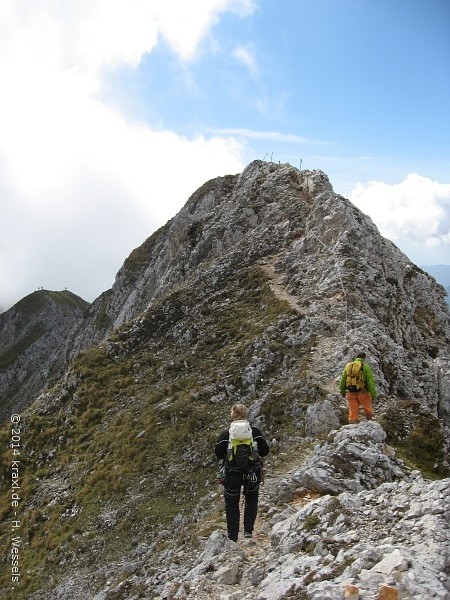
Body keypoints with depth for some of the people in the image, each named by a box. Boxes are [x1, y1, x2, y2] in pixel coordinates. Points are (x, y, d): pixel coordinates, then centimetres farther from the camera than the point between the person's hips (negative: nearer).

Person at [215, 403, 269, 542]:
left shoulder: (226, 434, -9)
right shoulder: (255, 432, -8)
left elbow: (218, 455, -2)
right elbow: (264, 452, -2)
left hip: (232, 473, -1)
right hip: (252, 472, 1)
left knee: (232, 504, 17)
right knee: (251, 499, 26)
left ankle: (233, 537, 20)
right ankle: (248, 530, 16)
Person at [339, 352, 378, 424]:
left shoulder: (348, 365, 7)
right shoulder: (365, 366, -6)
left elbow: (342, 380, 12)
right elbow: (370, 381, -11)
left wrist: (342, 391, 23)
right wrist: (373, 394, -6)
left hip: (351, 393, 3)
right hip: (362, 393, -3)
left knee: (353, 412, 8)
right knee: (368, 409, 19)